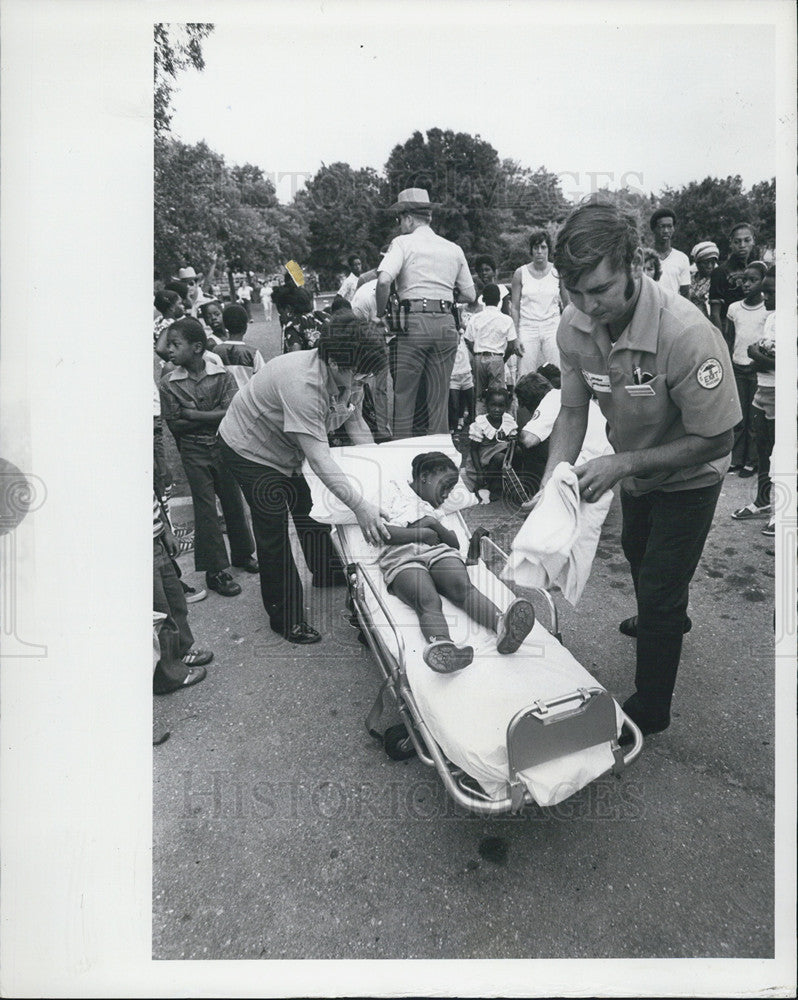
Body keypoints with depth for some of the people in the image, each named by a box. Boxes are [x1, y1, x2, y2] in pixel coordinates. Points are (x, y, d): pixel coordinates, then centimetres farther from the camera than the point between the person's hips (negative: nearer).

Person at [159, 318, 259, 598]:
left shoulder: (221, 373, -8)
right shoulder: (169, 383, -6)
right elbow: (174, 425, -8)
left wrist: (192, 413, -15)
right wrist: (212, 417, -13)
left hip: (224, 446, 1)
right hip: (194, 452, -1)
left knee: (233, 501, 11)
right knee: (205, 508, 0)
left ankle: (242, 554, 33)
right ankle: (215, 571, 10)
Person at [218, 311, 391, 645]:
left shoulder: (348, 377, -13)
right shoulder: (302, 383, -41)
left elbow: (357, 425, -1)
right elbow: (318, 456, -44)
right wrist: (360, 506, -46)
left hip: (287, 449, 9)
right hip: (250, 448, -8)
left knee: (310, 507, 20)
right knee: (274, 533, -5)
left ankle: (326, 572, 44)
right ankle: (286, 617, 7)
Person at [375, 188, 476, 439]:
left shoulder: (403, 242, 1)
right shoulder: (454, 249, 15)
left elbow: (384, 280, -16)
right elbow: (470, 295, 15)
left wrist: (380, 313, -3)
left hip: (413, 322, -4)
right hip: (446, 323, 5)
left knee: (403, 396, 2)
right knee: (440, 398, 10)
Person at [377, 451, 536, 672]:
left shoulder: (435, 510, 38)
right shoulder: (393, 490, 22)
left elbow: (455, 543, 24)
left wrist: (435, 526, 5)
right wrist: (422, 533, 0)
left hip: (439, 551, 4)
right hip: (402, 557, -4)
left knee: (463, 586, -30)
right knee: (428, 601, -36)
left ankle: (502, 627, -58)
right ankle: (445, 647, -65)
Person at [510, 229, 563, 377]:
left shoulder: (557, 272, 5)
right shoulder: (521, 273, 4)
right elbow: (514, 307, 5)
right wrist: (515, 337, -3)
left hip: (553, 328, 1)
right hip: (528, 329, 0)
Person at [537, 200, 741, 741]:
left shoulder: (687, 335, -39)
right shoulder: (576, 326, -23)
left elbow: (716, 441, -31)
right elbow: (573, 412, -12)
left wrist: (622, 464, -36)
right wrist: (551, 485, -26)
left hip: (688, 476, -7)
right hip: (633, 468, 7)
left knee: (660, 589, -2)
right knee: (637, 553, 31)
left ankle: (650, 711, 21)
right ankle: (669, 616, 64)